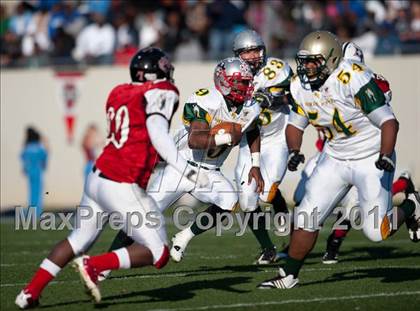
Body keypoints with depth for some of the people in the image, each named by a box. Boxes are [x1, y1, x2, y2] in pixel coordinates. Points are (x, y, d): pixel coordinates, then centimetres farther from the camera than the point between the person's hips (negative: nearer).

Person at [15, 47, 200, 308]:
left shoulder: (119, 93, 13)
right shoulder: (161, 93, -7)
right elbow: (157, 130, -23)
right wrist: (183, 166, -31)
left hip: (97, 177, 8)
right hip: (123, 188, -8)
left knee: (79, 239, 26)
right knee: (158, 254, 1)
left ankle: (31, 292, 24)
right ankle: (93, 266, -11)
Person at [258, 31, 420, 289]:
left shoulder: (354, 79, -25)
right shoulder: (301, 86, -4)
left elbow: (389, 121, -24)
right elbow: (295, 124, 12)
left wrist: (386, 156, -38)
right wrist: (294, 152, -7)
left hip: (371, 159, -6)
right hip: (335, 159, 6)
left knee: (376, 232, -9)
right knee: (307, 218, -2)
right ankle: (289, 276, 12)